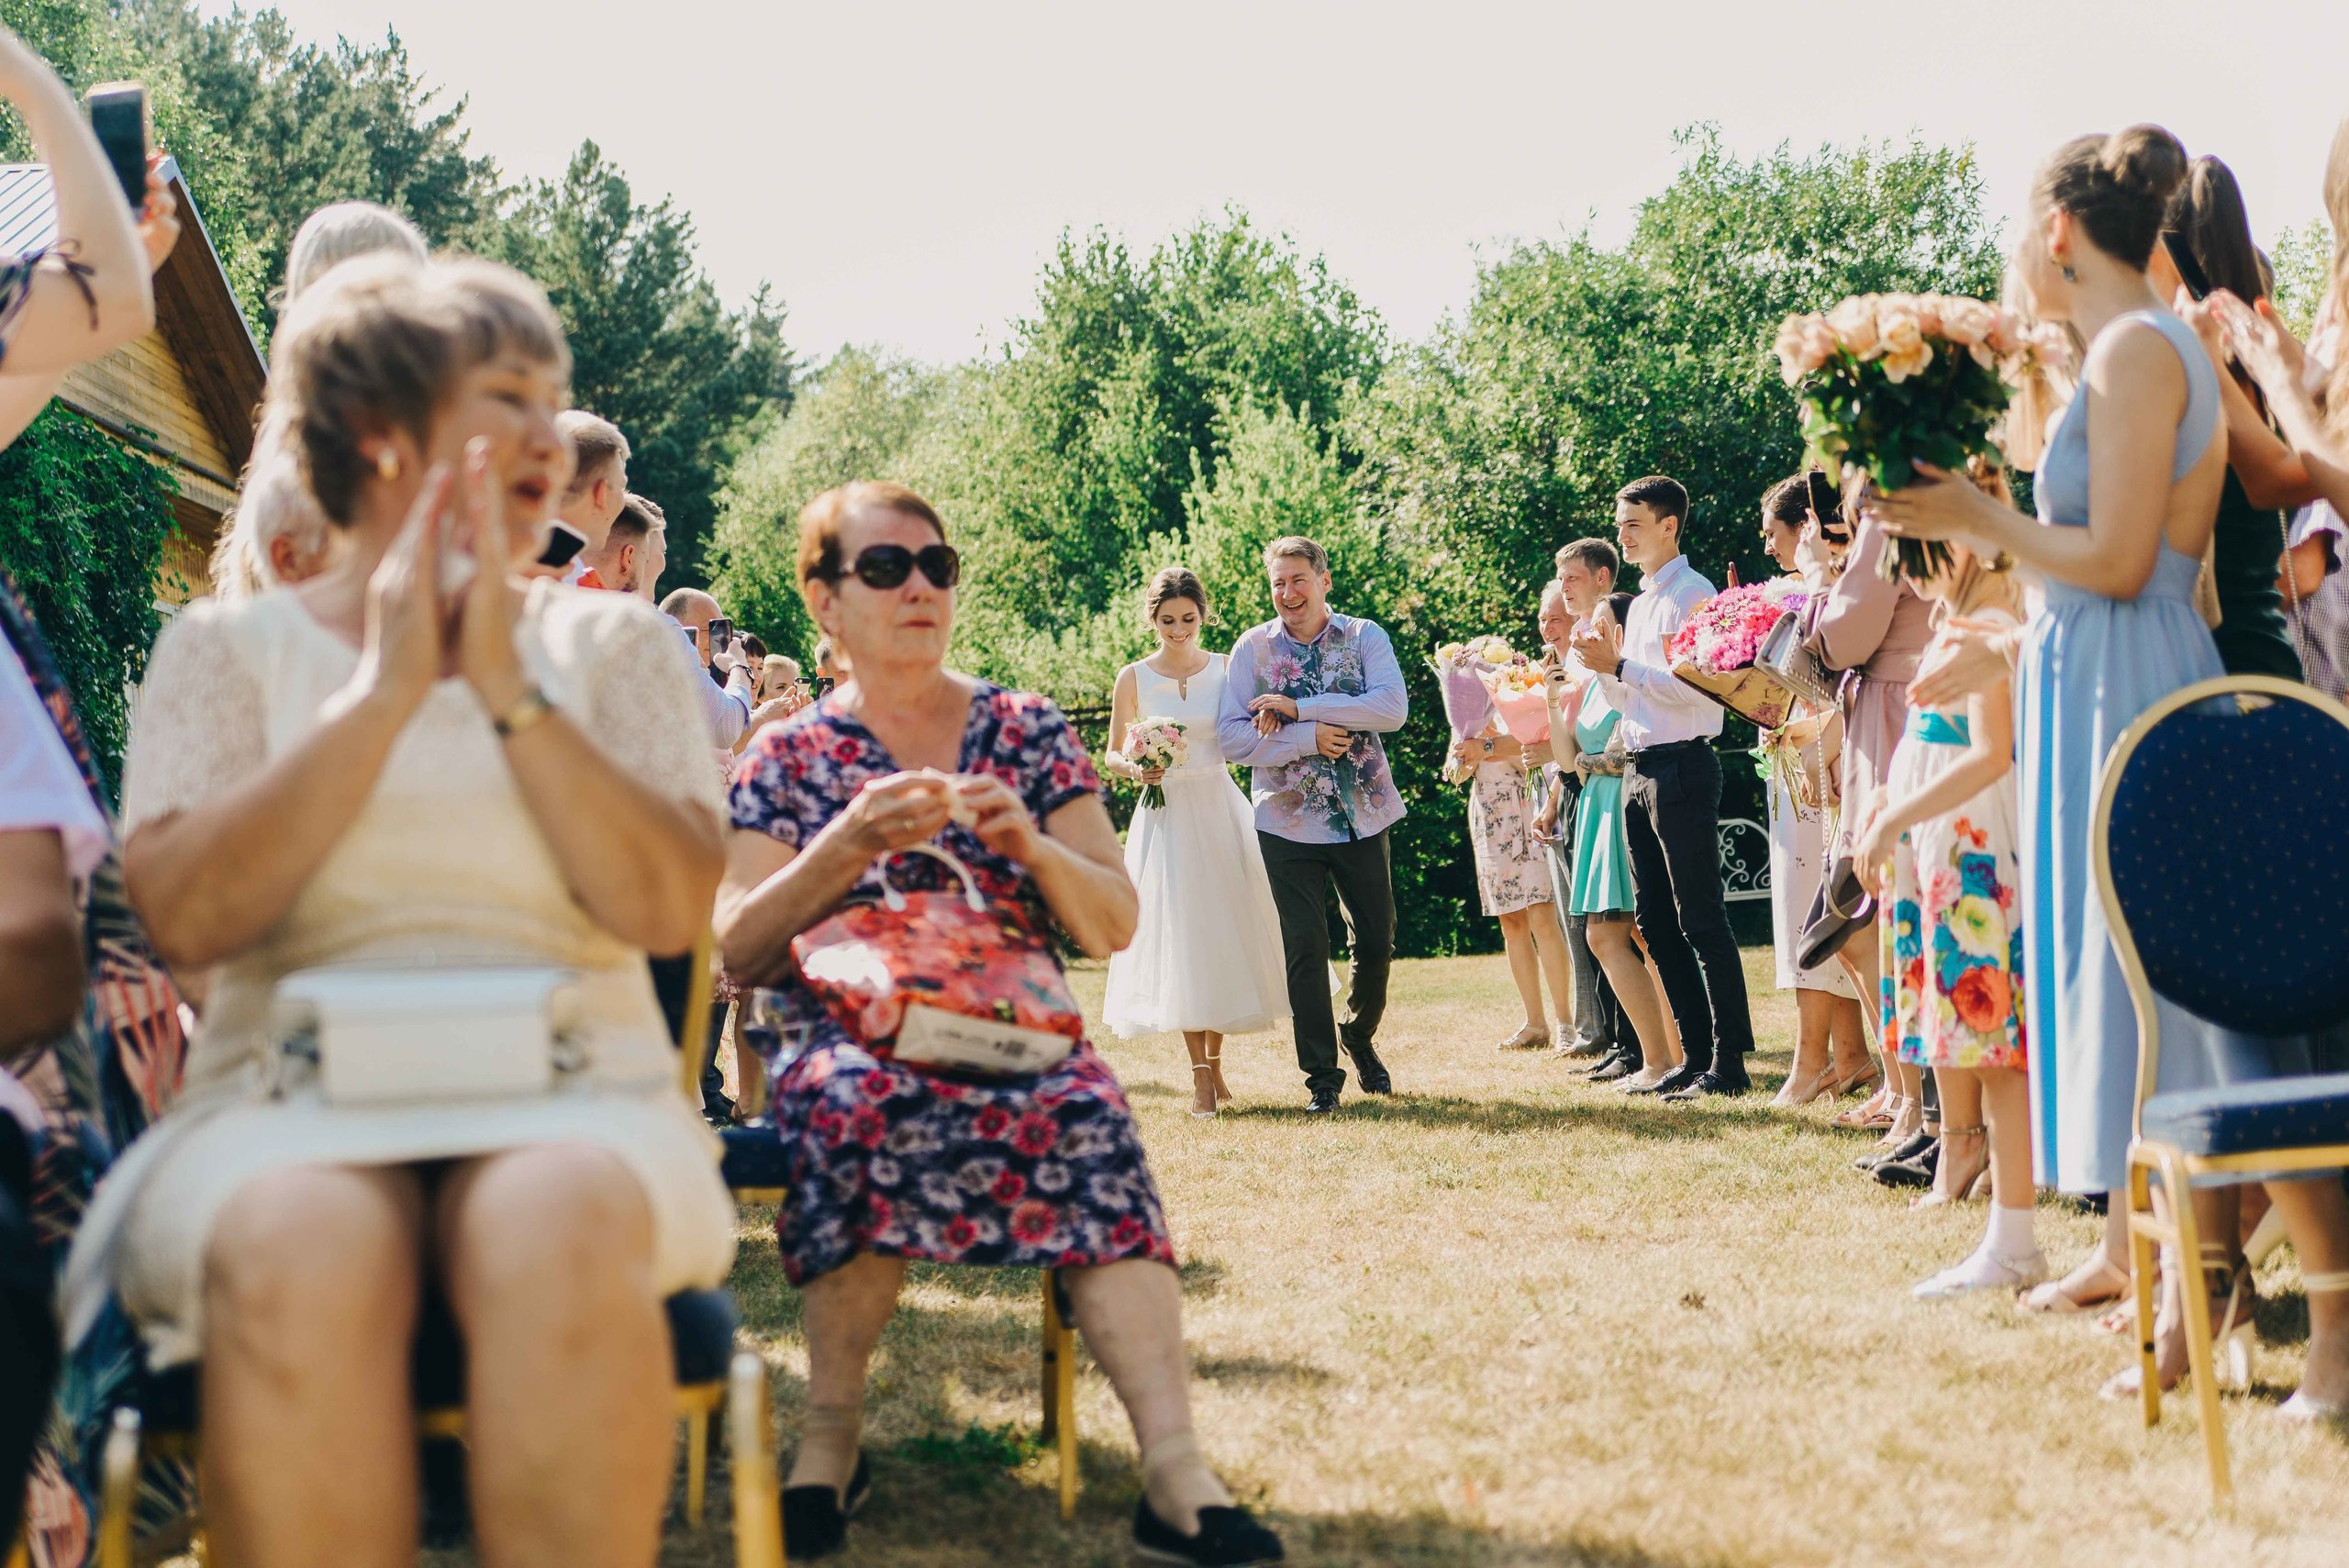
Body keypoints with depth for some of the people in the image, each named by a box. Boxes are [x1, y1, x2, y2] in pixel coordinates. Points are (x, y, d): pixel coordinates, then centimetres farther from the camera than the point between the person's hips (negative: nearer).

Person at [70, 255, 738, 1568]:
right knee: (298, 1260, -37)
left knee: (561, 1231, -37)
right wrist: (383, 691, -6)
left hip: (572, 1094, 1)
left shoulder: (612, 646, 16)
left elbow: (670, 906, 0)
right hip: (294, 1100, 0)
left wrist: (507, 688, -6)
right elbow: (186, 915, -4)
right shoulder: (227, 649, 13)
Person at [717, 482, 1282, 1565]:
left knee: (1086, 1115, -34)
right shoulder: (787, 759, 11)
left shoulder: (1029, 733, 14)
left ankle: (1175, 1466, -46)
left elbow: (1113, 929, 9)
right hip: (850, 1039, -1)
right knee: (859, 1102, -38)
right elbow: (737, 953, -1)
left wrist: (1028, 843, -10)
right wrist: (849, 845, -15)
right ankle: (832, 1428, -26)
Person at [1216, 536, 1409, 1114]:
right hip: (1289, 822, -1)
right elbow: (1232, 737, -7)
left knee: (1377, 942, 10)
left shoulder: (1364, 637, -1)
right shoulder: (1254, 648, -1)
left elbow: (1393, 709, -17)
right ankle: (1321, 1076, 11)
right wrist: (1309, 738, -17)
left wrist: (1296, 707, -20)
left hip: (1362, 816, 1)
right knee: (1305, 950, -1)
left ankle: (1359, 1036, 38)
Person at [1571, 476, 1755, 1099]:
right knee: (1657, 924, 11)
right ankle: (1696, 1056, 16)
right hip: (1639, 770, 10)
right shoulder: (1640, 604, 19)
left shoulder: (1694, 596, -8)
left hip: (1682, 767, -10)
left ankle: (1729, 1064, -6)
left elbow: (1697, 687, -19)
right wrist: (1603, 668, 6)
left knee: (1701, 922, -8)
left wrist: (1621, 667, -18)